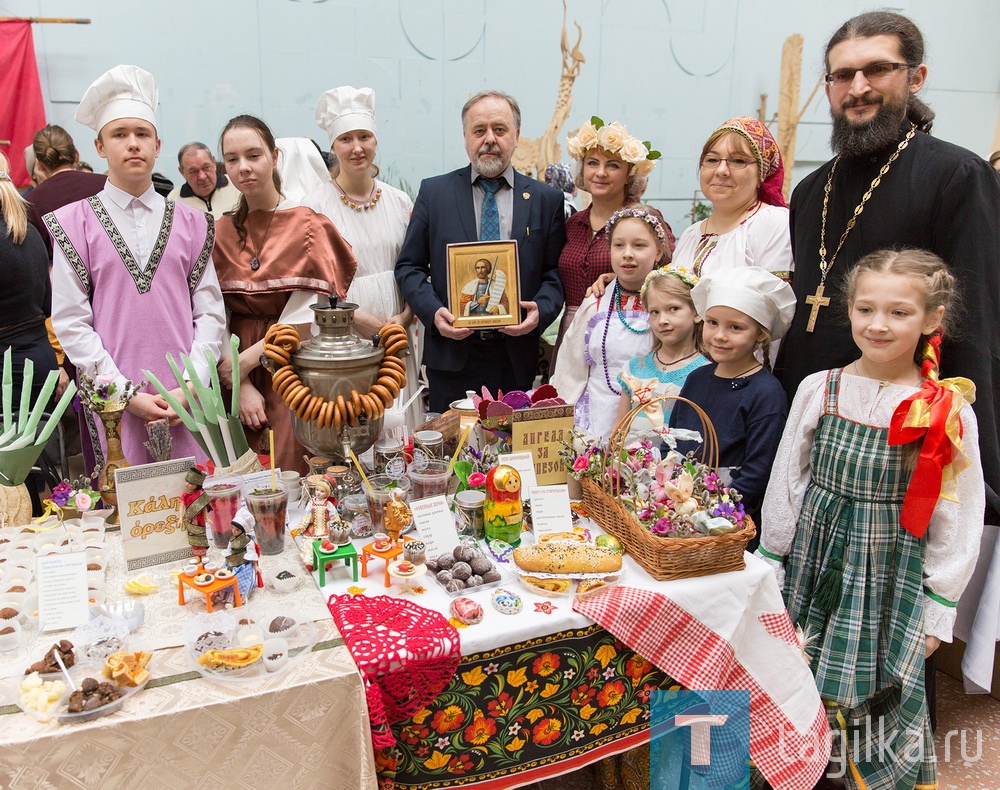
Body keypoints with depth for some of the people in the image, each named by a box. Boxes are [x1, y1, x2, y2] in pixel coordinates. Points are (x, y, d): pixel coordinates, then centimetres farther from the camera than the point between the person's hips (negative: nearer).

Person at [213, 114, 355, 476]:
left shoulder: (306, 225, -3)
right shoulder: (222, 233, 7)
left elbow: (303, 319, -10)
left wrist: (244, 363, -10)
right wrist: (242, 387, -9)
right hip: (236, 382, 3)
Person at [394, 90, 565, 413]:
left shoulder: (546, 199, 7)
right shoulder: (433, 192, 6)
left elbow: (556, 273, 7)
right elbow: (409, 267, 5)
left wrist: (541, 310, -12)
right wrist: (433, 311, -11)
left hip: (516, 359, 1)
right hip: (452, 354, 0)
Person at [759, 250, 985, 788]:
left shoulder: (949, 413, -8)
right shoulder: (819, 390, -3)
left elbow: (958, 519, -2)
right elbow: (785, 485, 4)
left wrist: (938, 608, 0)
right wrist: (771, 562, 8)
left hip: (891, 580, -2)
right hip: (813, 565, 2)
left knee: (877, 696, 8)